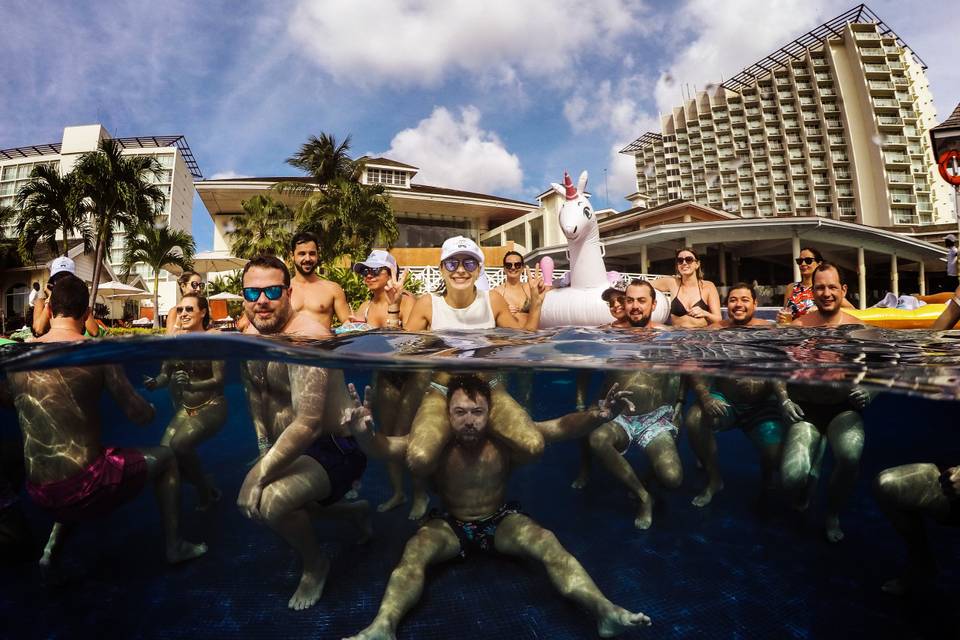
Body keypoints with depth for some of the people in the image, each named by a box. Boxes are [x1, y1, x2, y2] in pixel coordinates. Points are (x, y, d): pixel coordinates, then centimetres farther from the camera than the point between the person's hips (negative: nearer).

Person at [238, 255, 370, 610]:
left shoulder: (306, 336, -28)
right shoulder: (251, 336, 0)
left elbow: (308, 424, -34)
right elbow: (255, 392, 16)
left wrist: (260, 475, -25)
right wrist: (264, 452, 11)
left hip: (336, 448, -10)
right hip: (288, 445, 10)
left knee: (270, 502, -29)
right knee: (250, 504, 20)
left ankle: (315, 564, 7)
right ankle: (354, 511, 35)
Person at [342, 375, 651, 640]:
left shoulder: (506, 439, -21)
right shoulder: (435, 444, -22)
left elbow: (560, 427, -28)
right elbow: (384, 447, -32)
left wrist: (597, 416, -48)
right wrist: (364, 433, -57)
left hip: (501, 521, 0)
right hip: (449, 524, 1)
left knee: (548, 544, -24)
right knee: (413, 552, -27)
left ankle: (604, 610, -30)